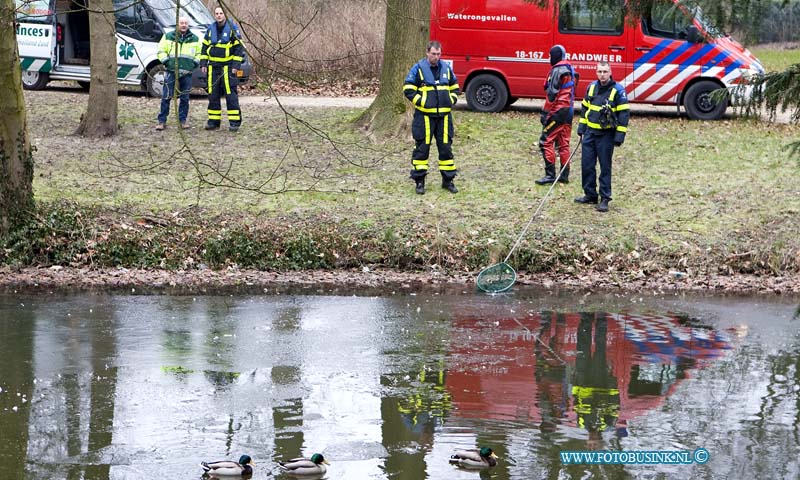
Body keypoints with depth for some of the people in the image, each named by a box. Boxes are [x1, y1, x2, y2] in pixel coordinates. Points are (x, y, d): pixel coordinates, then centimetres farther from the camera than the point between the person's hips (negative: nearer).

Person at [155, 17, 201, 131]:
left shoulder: (194, 39, 12)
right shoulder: (168, 37, 7)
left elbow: (199, 53, 21)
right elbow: (161, 51, 9)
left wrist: (194, 63, 6)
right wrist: (166, 62, -4)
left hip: (187, 73, 2)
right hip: (171, 71, -2)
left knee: (185, 98, 4)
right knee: (166, 97, -6)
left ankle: (183, 120, 14)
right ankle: (162, 121, -1)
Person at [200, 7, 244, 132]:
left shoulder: (232, 29, -3)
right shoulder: (210, 29, 11)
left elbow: (239, 48, -4)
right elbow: (205, 47, 18)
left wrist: (236, 65, -10)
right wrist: (203, 64, 9)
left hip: (228, 67, -5)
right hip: (213, 67, 5)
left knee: (231, 94, -8)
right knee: (213, 95, 6)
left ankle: (235, 122, -6)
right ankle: (214, 121, 13)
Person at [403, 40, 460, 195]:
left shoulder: (446, 68, 10)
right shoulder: (418, 69, -4)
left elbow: (455, 87, 21)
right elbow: (408, 89, -4)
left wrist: (451, 101, 5)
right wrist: (420, 102, -11)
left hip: (444, 116, 4)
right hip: (425, 115, -4)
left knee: (446, 147, 7)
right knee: (422, 148, 0)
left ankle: (448, 180, 16)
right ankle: (419, 181, 7)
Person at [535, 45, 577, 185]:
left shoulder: (557, 71, -13)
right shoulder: (570, 70, 15)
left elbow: (552, 93, -17)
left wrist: (545, 112, -13)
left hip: (557, 111, -9)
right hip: (568, 111, 9)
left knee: (546, 142, -6)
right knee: (564, 143, 11)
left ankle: (550, 174, -11)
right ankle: (564, 175, 13)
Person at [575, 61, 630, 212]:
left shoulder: (618, 90, -10)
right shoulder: (592, 87, 7)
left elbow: (624, 113, -10)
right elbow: (585, 108, 17)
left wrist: (620, 136, -14)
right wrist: (581, 128, 15)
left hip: (606, 135, -5)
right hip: (589, 133, 5)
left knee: (605, 167, 0)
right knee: (587, 165, 7)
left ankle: (605, 199, 5)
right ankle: (590, 195, 19)